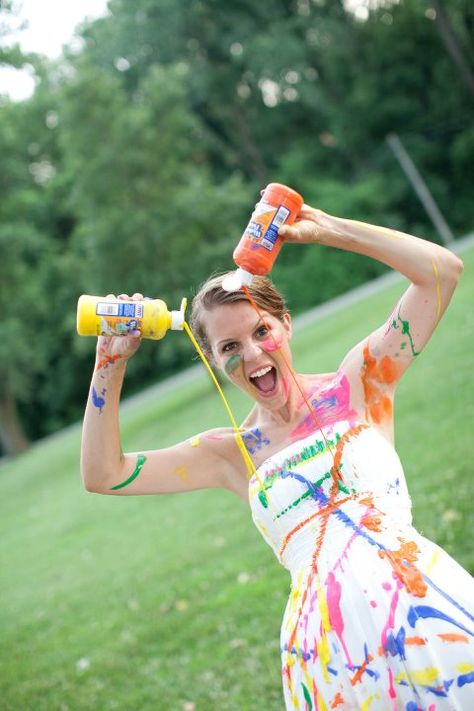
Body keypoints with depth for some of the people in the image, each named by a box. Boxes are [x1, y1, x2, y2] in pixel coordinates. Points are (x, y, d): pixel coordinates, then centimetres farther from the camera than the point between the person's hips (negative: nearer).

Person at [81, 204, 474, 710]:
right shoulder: (231, 454, 12)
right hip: (330, 642, 1)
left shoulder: (357, 385, 8)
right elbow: (103, 474, 10)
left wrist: (323, 229, 2)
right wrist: (110, 364, 5)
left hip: (424, 601, -1)